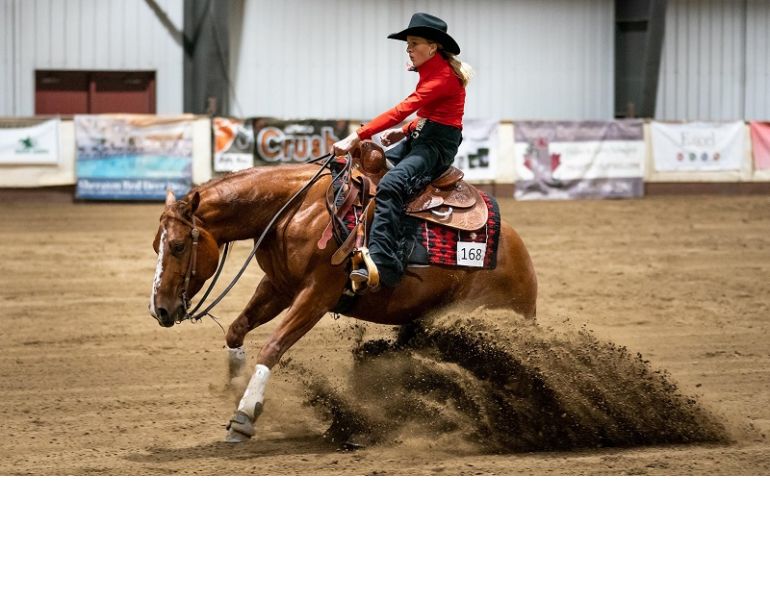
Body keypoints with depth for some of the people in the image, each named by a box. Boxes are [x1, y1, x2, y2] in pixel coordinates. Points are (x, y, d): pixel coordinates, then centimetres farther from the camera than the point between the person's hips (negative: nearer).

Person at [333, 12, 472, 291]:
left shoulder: (442, 76, -19)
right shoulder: (431, 71, 13)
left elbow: (402, 110, -27)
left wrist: (358, 136, -32)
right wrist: (405, 132, 5)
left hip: (438, 146, -11)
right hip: (419, 138, 11)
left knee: (390, 185, -33)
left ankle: (381, 265, -43)